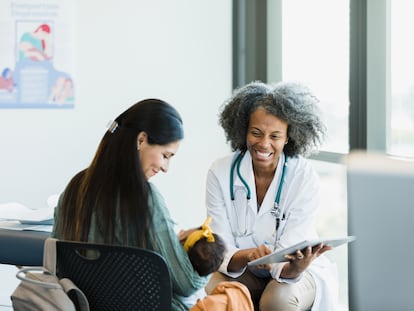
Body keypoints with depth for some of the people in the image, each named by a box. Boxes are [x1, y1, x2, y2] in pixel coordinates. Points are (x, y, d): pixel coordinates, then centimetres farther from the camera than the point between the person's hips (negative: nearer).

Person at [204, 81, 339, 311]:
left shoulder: (305, 177, -18)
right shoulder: (220, 172, -15)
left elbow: (286, 259, -23)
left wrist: (297, 268, -47)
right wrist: (246, 256, -41)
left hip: (292, 272, -1)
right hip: (241, 270, 1)